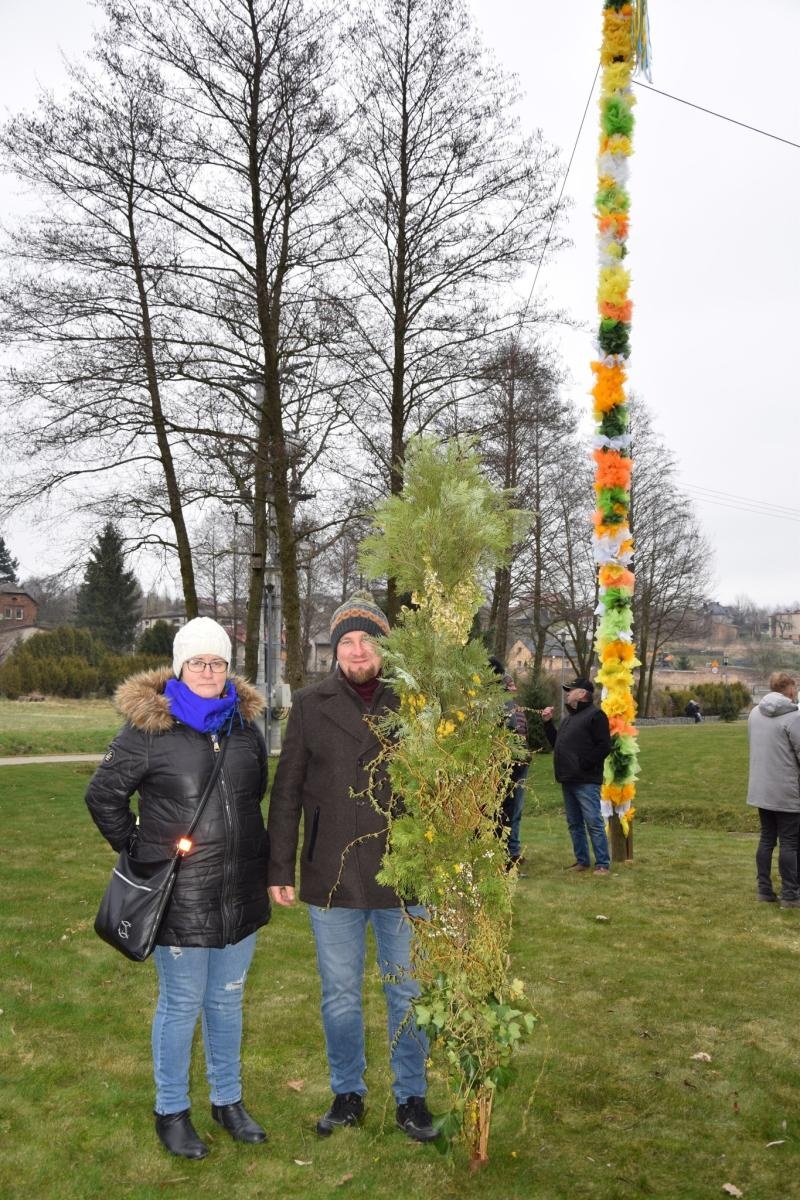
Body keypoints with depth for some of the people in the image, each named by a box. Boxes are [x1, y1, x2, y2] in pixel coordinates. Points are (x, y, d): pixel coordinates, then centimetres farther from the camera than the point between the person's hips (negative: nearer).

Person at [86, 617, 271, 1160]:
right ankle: (172, 1111, 27)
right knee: (181, 1004, 7)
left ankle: (228, 1100, 35)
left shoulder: (245, 727, 4)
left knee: (227, 1001, 18)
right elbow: (103, 794, -3)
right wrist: (136, 848, 0)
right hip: (179, 896, -4)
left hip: (240, 893, 5)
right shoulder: (149, 728, -11)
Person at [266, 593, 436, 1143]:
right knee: (340, 995, 14)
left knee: (408, 994, 12)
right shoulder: (311, 705, -1)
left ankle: (412, 1098, 30)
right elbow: (286, 793, 3)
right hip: (332, 877, 1)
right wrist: (280, 868, 0)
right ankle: (348, 1093, 33)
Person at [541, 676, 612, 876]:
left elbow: (604, 746, -16)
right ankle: (582, 861, 22)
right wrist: (548, 723, 16)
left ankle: (603, 864, -1)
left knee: (594, 823, -7)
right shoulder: (568, 717, 20)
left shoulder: (595, 715, -8)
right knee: (574, 824, 13)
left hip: (586, 781, -9)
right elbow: (556, 743, 25)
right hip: (568, 780, 9)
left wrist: (584, 764, -17)